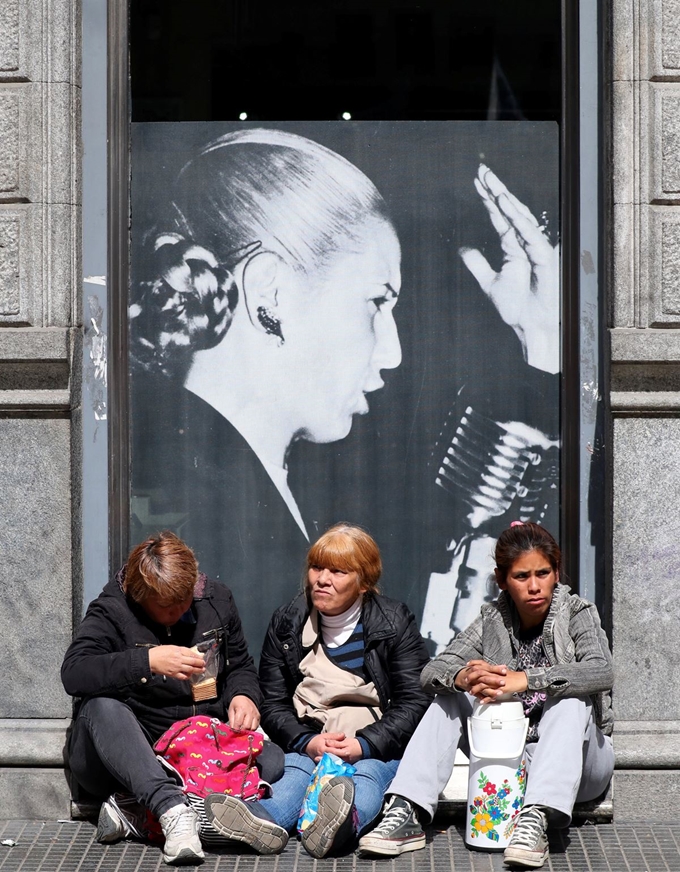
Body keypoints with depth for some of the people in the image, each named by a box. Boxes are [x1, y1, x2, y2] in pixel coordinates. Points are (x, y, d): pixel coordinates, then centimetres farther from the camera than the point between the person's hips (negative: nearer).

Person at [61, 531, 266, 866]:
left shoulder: (216, 601, 6)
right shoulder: (111, 612, -8)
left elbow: (240, 666, 18)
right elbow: (73, 673, -24)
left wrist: (243, 696, -6)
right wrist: (148, 661, -34)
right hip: (121, 757, -4)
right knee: (102, 706, -36)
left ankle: (132, 812, -28)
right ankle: (172, 809, -52)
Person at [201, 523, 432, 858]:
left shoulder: (394, 623, 4)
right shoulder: (286, 623, 10)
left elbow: (413, 702, -3)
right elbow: (273, 703, 7)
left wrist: (364, 745, -19)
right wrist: (306, 742, -14)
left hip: (376, 745, -2)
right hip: (306, 744, 2)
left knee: (368, 774, -34)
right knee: (295, 770, -31)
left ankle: (346, 821, -70)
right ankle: (266, 821, -65)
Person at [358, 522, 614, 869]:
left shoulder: (577, 613, -8)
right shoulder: (494, 620, 2)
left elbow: (601, 672, -29)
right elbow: (432, 671, -10)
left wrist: (525, 680, -40)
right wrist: (464, 677, -35)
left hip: (575, 760, -3)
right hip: (511, 760, 3)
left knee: (571, 696, -31)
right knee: (449, 696, -12)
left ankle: (536, 819, -46)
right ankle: (406, 815, -26)